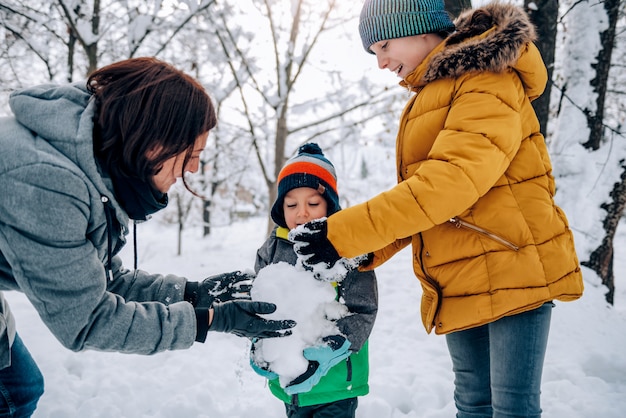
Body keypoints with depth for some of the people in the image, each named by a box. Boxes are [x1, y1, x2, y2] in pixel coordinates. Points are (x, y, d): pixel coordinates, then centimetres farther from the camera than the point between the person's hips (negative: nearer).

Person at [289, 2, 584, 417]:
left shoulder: (487, 79, -11)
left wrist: (346, 232, -29)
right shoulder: (424, 100, 18)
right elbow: (415, 193, 13)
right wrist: (370, 252, -4)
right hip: (458, 285, 8)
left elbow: (457, 176, -26)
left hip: (514, 269, -8)